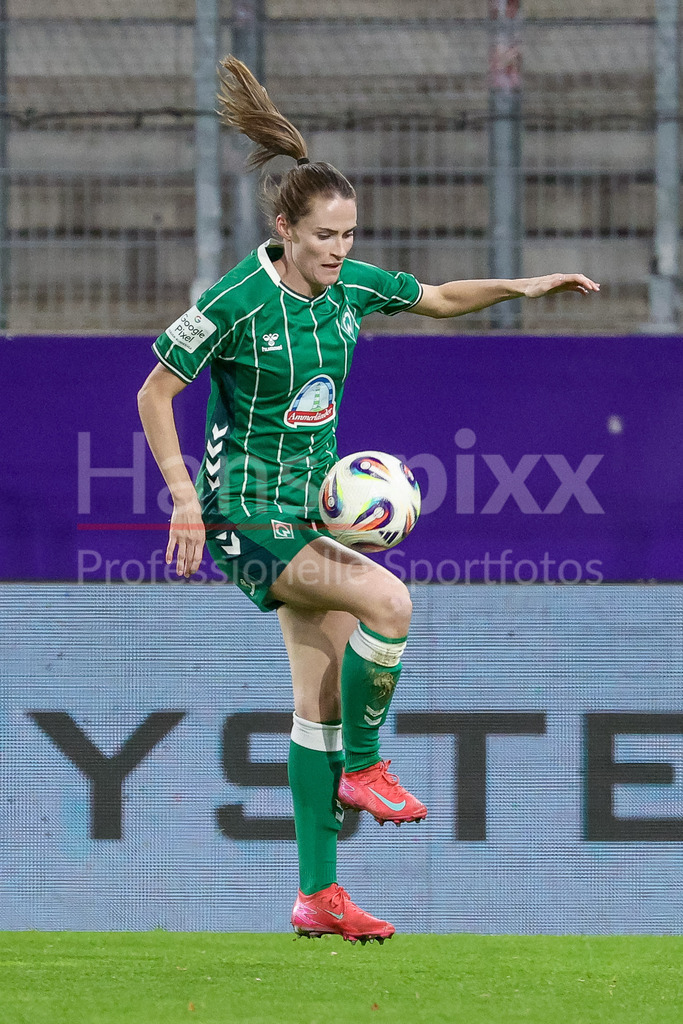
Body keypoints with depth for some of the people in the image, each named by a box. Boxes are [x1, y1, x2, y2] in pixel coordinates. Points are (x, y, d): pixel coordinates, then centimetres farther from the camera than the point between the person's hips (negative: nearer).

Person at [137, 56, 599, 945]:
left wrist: (526, 287, 4)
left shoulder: (348, 286, 1)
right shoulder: (235, 302, -17)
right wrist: (186, 497, -17)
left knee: (323, 698, 5)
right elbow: (155, 393, -10)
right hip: (248, 519, -7)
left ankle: (319, 896, 10)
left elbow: (440, 298, 18)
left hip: (313, 513, 7)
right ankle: (363, 768, -7)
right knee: (387, 600, -27)